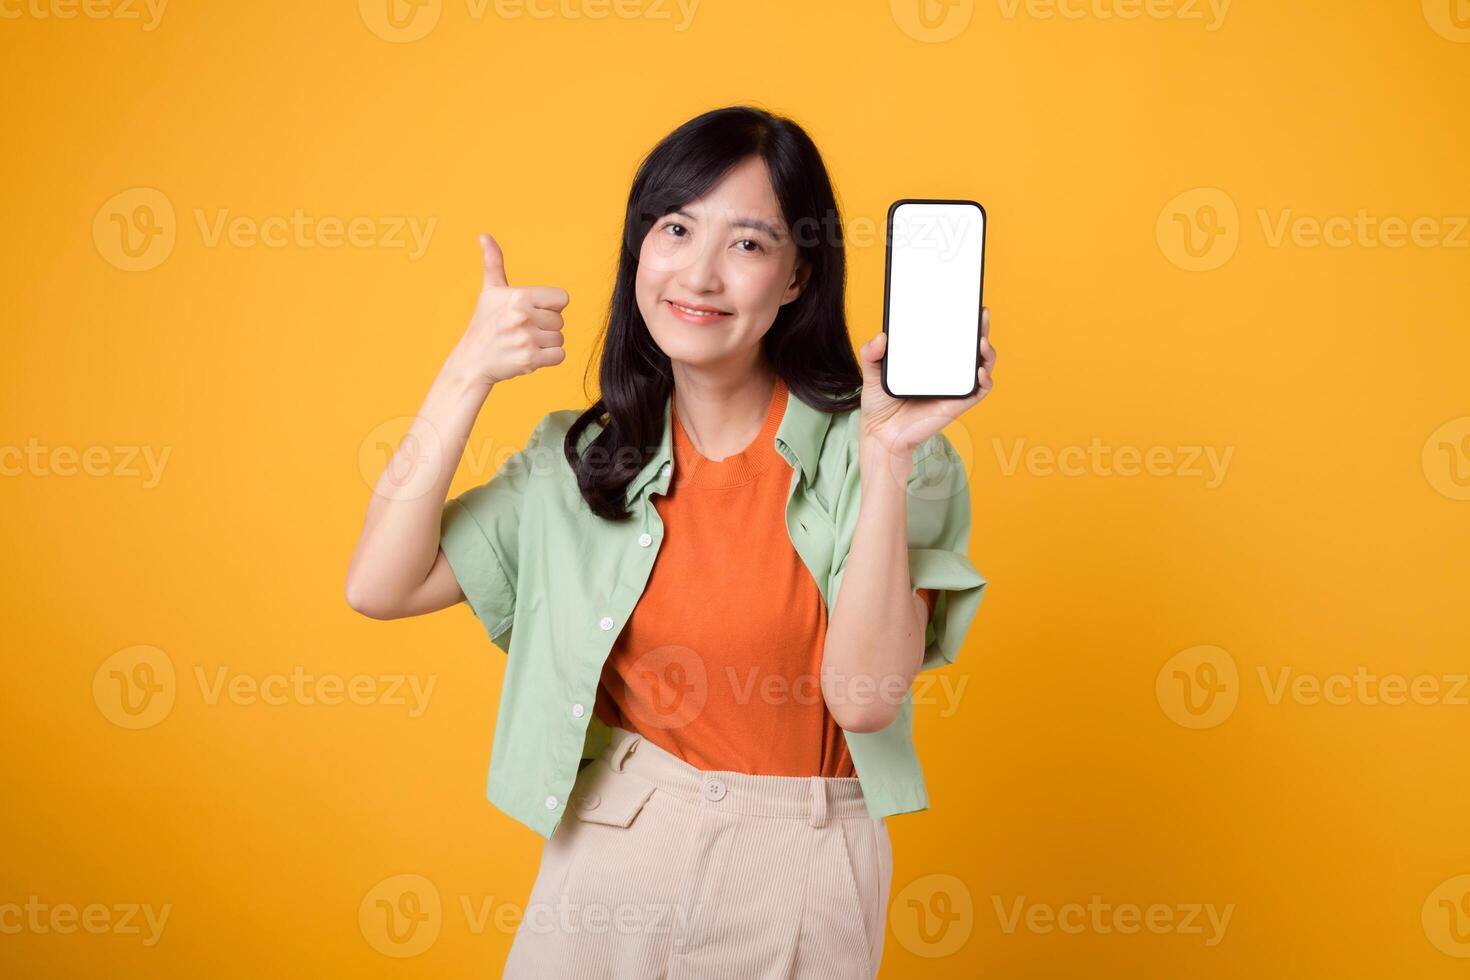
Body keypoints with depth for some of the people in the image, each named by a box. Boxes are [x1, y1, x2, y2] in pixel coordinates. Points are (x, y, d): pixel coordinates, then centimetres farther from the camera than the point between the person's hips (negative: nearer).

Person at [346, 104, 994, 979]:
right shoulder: (585, 458, -1)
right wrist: (469, 374, -12)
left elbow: (864, 697, -20)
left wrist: (888, 455, -27)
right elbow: (380, 587, -7)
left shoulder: (857, 452, -10)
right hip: (610, 850, 2)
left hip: (796, 873, -2)